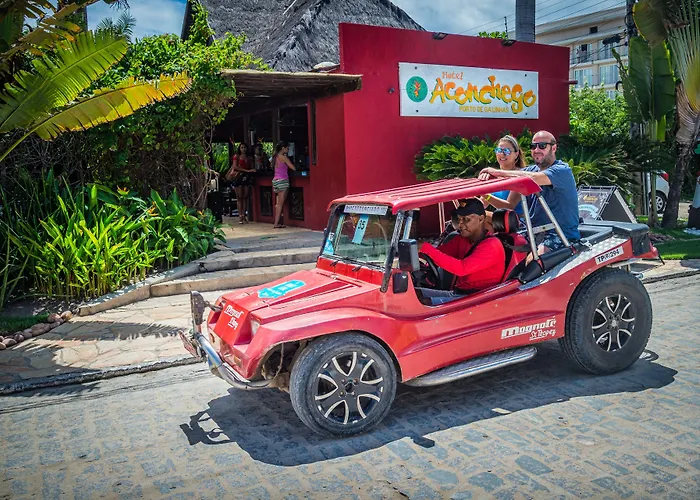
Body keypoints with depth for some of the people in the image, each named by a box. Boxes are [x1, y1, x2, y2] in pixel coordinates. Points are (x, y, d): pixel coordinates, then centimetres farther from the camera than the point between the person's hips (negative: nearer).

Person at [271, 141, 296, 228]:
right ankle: (277, 223, -7)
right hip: (282, 180, -8)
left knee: (279, 203, 12)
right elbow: (293, 168, -12)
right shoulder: (283, 157, -10)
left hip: (275, 180, 8)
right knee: (280, 204, -6)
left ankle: (277, 222, 11)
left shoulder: (276, 157, 13)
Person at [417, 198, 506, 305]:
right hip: (456, 293, 8)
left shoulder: (491, 245, -15)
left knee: (425, 304, -29)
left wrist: (425, 248, -31)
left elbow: (462, 268, -29)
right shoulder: (462, 239, 11)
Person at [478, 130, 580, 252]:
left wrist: (498, 172, -24)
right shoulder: (529, 170, 12)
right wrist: (487, 196, -13)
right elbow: (509, 206, 5)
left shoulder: (562, 170, -10)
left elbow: (533, 178, -31)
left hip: (563, 235, -6)